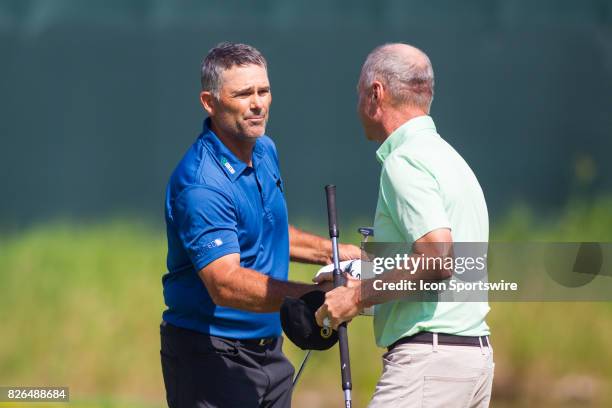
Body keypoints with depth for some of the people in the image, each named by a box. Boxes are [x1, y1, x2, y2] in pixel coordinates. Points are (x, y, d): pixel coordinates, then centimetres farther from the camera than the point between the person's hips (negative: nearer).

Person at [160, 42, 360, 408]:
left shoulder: (265, 151, 8)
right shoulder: (202, 183, -23)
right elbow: (225, 284, -33)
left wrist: (330, 252, 13)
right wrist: (314, 296, -41)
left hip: (269, 348, 9)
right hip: (210, 354, -9)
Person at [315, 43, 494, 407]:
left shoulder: (405, 162, -11)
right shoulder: (448, 156, 20)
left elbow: (437, 261, -23)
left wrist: (359, 297, -14)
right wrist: (363, 283, 24)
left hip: (429, 360, -10)